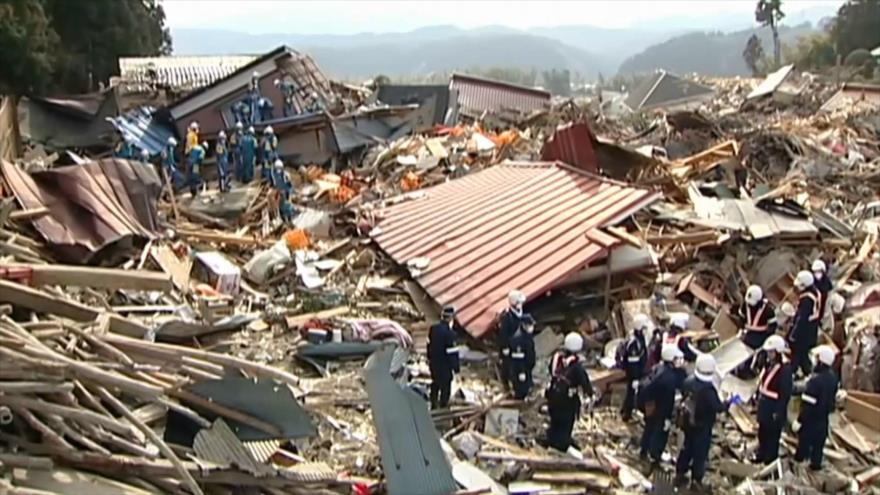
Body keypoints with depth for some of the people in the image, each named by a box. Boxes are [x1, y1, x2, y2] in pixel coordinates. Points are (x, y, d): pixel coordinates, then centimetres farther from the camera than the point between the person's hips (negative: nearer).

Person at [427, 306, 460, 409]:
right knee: (445, 386, 10)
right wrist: (456, 367, -11)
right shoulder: (450, 333, -26)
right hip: (445, 365, -7)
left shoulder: (433, 328, -4)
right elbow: (452, 352, -21)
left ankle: (433, 405, 36)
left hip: (434, 363, 7)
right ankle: (443, 406, 20)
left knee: (435, 384, 23)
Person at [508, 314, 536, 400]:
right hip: (519, 372, -10)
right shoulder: (518, 338, -25)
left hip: (527, 370, 10)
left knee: (527, 391, 19)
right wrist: (521, 372, -24)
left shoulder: (528, 335, 6)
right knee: (520, 393, -1)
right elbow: (517, 358, -26)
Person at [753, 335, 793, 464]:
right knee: (762, 432, 21)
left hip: (774, 407, -9)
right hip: (764, 404, 9)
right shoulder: (769, 363, 3)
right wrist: (758, 396, 17)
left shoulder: (785, 369, -24)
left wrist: (779, 411, -20)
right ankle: (761, 455, 37)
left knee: (773, 435, 7)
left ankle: (771, 459, 22)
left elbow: (786, 392, -22)